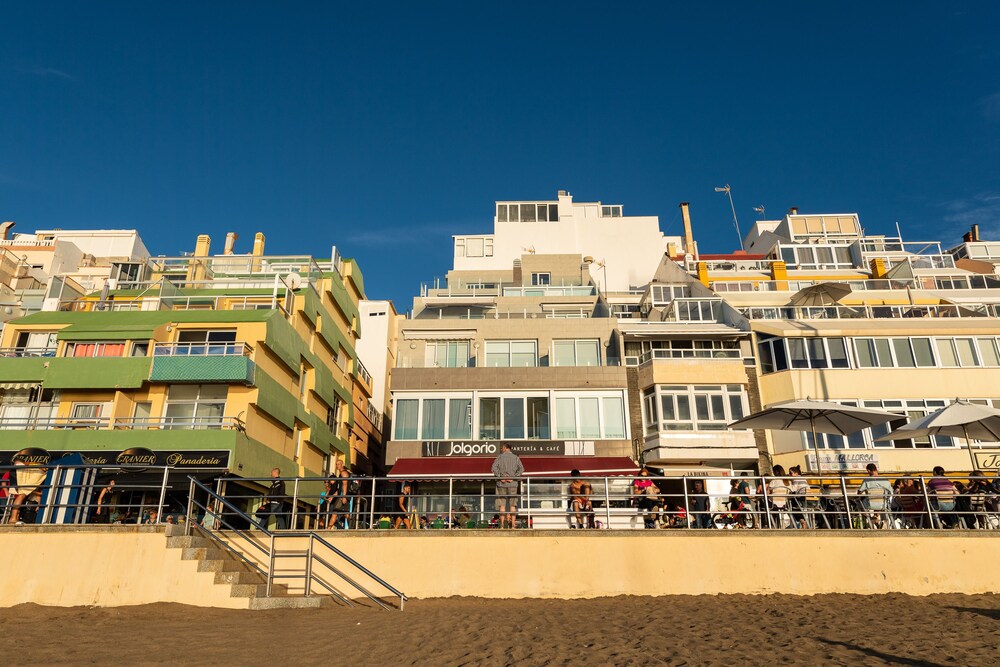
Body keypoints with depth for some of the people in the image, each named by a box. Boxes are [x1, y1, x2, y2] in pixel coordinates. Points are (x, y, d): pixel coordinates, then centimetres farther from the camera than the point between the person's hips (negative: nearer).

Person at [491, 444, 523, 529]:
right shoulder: (515, 457, 7)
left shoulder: (500, 457, 3)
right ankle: (512, 525, -1)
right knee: (512, 504, 4)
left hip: (502, 483, -1)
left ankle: (502, 525, -2)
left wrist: (500, 477, -11)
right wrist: (513, 478, -8)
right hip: (512, 484, 1)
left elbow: (494, 467, -11)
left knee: (502, 504, 3)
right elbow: (521, 469, -6)